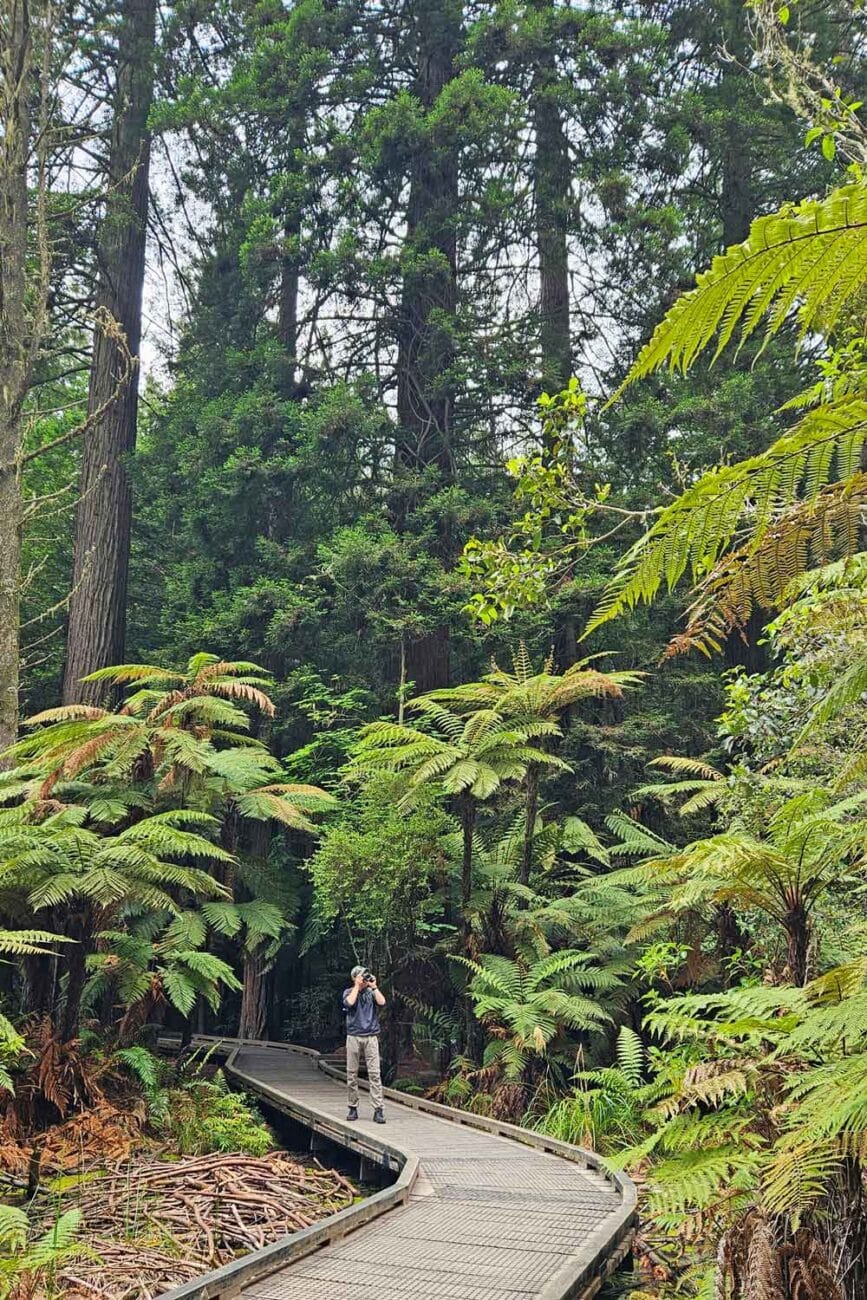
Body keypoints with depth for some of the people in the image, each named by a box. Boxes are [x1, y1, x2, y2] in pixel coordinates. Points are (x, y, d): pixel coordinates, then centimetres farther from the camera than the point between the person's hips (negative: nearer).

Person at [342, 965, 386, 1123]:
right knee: (352, 1074, 3)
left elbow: (382, 1002, -7)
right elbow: (349, 1003, -14)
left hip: (371, 1037, 0)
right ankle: (353, 1108, 14)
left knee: (374, 1073, -7)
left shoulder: (371, 992, 11)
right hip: (353, 1037, 0)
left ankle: (378, 1110, -9)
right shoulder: (349, 992, 8)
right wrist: (357, 986, -7)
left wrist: (374, 986, -3)